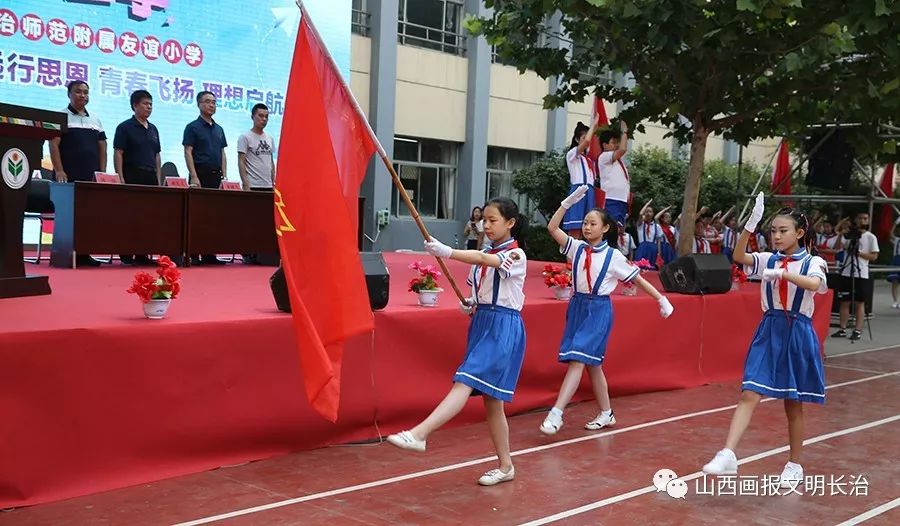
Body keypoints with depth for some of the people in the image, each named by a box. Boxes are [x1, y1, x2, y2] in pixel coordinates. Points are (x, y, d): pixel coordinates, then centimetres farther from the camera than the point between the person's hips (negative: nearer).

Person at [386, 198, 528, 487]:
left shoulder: (515, 255, -9)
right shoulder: (482, 256, 13)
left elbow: (483, 260, -29)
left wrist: (447, 252, -42)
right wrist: (469, 304, 3)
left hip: (503, 329, -8)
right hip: (481, 324, 8)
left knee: (465, 383, -21)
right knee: (490, 399, 9)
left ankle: (418, 434, -34)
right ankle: (505, 465, 18)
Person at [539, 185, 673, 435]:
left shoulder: (613, 256, -5)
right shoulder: (577, 248, 4)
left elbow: (638, 278, 1)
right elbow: (552, 227, -3)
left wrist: (661, 299, 0)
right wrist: (567, 203, -9)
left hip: (598, 310, -5)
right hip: (577, 307, 5)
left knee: (578, 360, -15)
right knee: (592, 363, 12)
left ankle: (556, 413, -19)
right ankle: (606, 414, 24)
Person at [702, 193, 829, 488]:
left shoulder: (813, 262, -3)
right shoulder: (768, 260, 5)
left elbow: (814, 284, -26)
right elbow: (738, 257, -14)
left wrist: (782, 273, -41)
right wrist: (751, 224, -26)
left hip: (797, 334, -2)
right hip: (768, 332, 2)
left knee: (793, 405, 8)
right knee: (749, 395, -10)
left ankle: (795, 465, 23)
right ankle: (728, 456, -18)